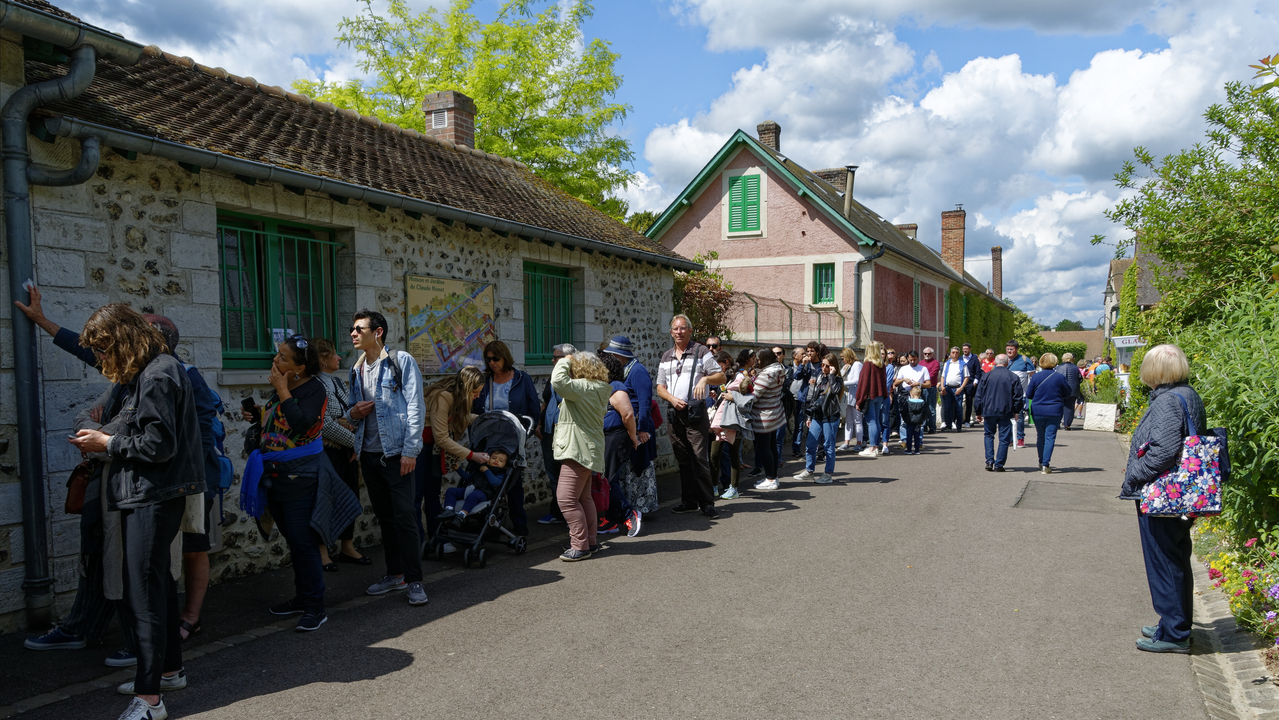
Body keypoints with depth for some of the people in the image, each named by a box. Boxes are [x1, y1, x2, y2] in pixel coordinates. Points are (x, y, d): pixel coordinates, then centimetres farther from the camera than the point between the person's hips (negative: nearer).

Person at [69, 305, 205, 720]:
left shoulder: (157, 377, -16)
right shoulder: (145, 372, 16)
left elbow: (160, 444, -20)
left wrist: (108, 444, -9)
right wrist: (104, 434, 7)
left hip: (154, 498, -11)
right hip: (147, 496, 11)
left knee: (143, 592, -9)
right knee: (157, 582, 19)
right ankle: (169, 670, 32)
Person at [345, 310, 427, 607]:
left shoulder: (401, 361, -5)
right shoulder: (356, 369, 14)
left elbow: (415, 408, -10)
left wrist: (409, 451, -16)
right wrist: (353, 413, -1)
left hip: (396, 453, -6)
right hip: (369, 454, 7)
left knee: (405, 516, -5)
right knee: (384, 516, 13)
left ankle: (414, 580, 2)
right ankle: (395, 573, 24)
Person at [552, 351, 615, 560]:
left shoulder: (584, 388, -18)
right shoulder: (598, 390, 13)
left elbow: (558, 381, -30)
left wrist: (565, 362, -13)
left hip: (578, 450, -11)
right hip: (587, 451, 11)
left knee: (566, 498, -10)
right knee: (583, 497, 20)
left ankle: (580, 545, -6)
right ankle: (590, 541, 27)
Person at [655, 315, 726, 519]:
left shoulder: (701, 352, 1)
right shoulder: (666, 357, 15)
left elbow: (721, 377, -1)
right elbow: (660, 387, 14)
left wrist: (705, 379, -21)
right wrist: (672, 399, -6)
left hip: (696, 412, -5)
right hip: (675, 413, 5)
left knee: (700, 458, -8)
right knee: (683, 460, 9)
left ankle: (707, 503, -1)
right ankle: (689, 501, 17)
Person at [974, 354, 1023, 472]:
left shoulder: (986, 376, 0)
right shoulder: (1013, 378, -2)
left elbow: (978, 396, 3)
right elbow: (1018, 397, 2)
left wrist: (978, 412, 11)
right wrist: (1016, 411, 16)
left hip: (989, 411, 1)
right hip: (1006, 412, -1)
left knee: (989, 435, 17)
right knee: (1004, 438, 6)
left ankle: (989, 461, 6)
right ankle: (999, 465, 5)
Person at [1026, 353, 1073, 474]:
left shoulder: (1035, 377, -6)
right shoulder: (1060, 378, -6)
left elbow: (1029, 395, 0)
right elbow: (1067, 394, 5)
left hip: (1037, 411, 1)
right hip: (1055, 412, -1)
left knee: (1040, 437, 14)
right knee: (1050, 437, 0)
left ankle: (1041, 463, 23)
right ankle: (1045, 464, -8)